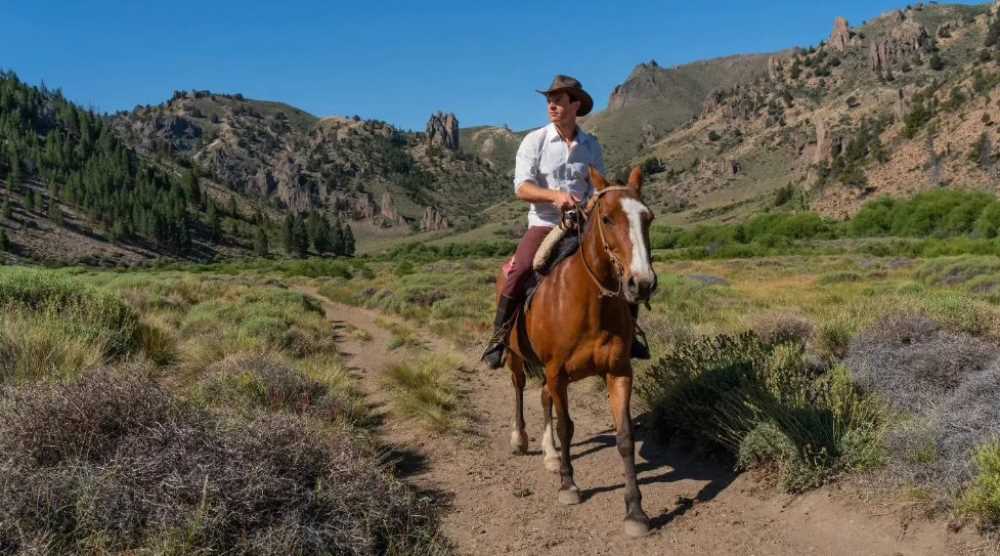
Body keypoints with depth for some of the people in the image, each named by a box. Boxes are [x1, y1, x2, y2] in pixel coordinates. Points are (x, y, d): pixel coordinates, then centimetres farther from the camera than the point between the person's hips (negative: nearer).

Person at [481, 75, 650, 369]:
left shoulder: (591, 145, 7)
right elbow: (522, 188, -13)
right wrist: (555, 195, -29)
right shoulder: (534, 141, -3)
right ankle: (499, 336, -12)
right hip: (544, 225, -3)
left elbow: (598, 189, 6)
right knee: (519, 271, -30)